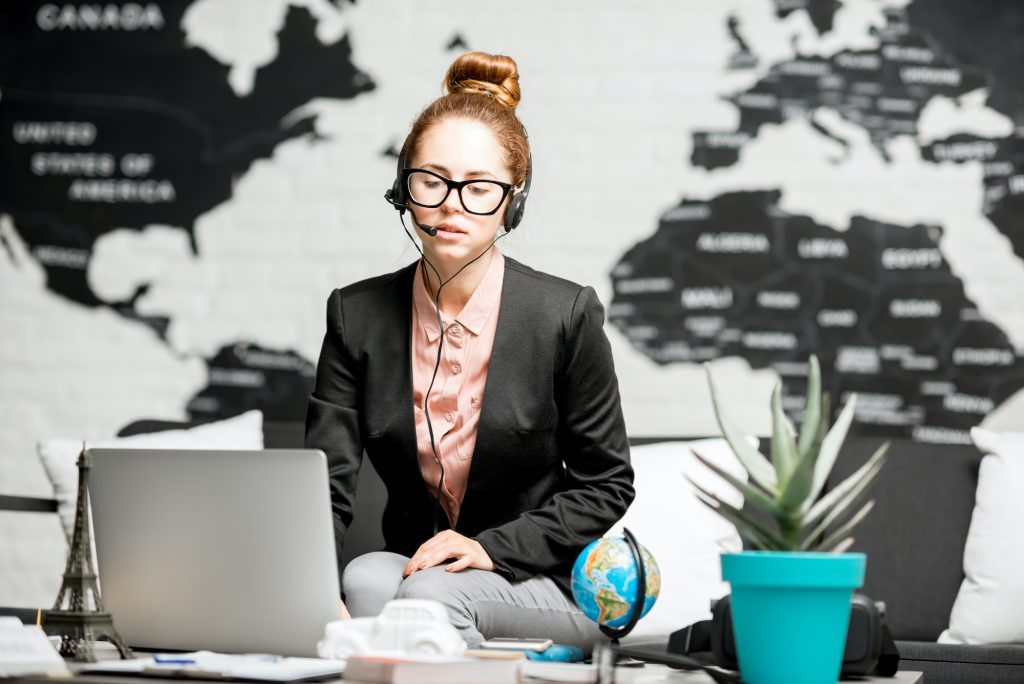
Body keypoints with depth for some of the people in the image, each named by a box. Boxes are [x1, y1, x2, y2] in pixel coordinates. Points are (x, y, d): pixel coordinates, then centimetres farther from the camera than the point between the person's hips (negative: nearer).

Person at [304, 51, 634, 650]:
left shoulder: (567, 316, -8)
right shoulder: (358, 316, -1)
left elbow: (605, 486, -1)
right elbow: (325, 487, -8)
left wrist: (491, 548, -15)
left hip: (542, 582, -2)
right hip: (411, 564, 2)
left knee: (432, 593, -33)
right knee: (366, 579, -32)